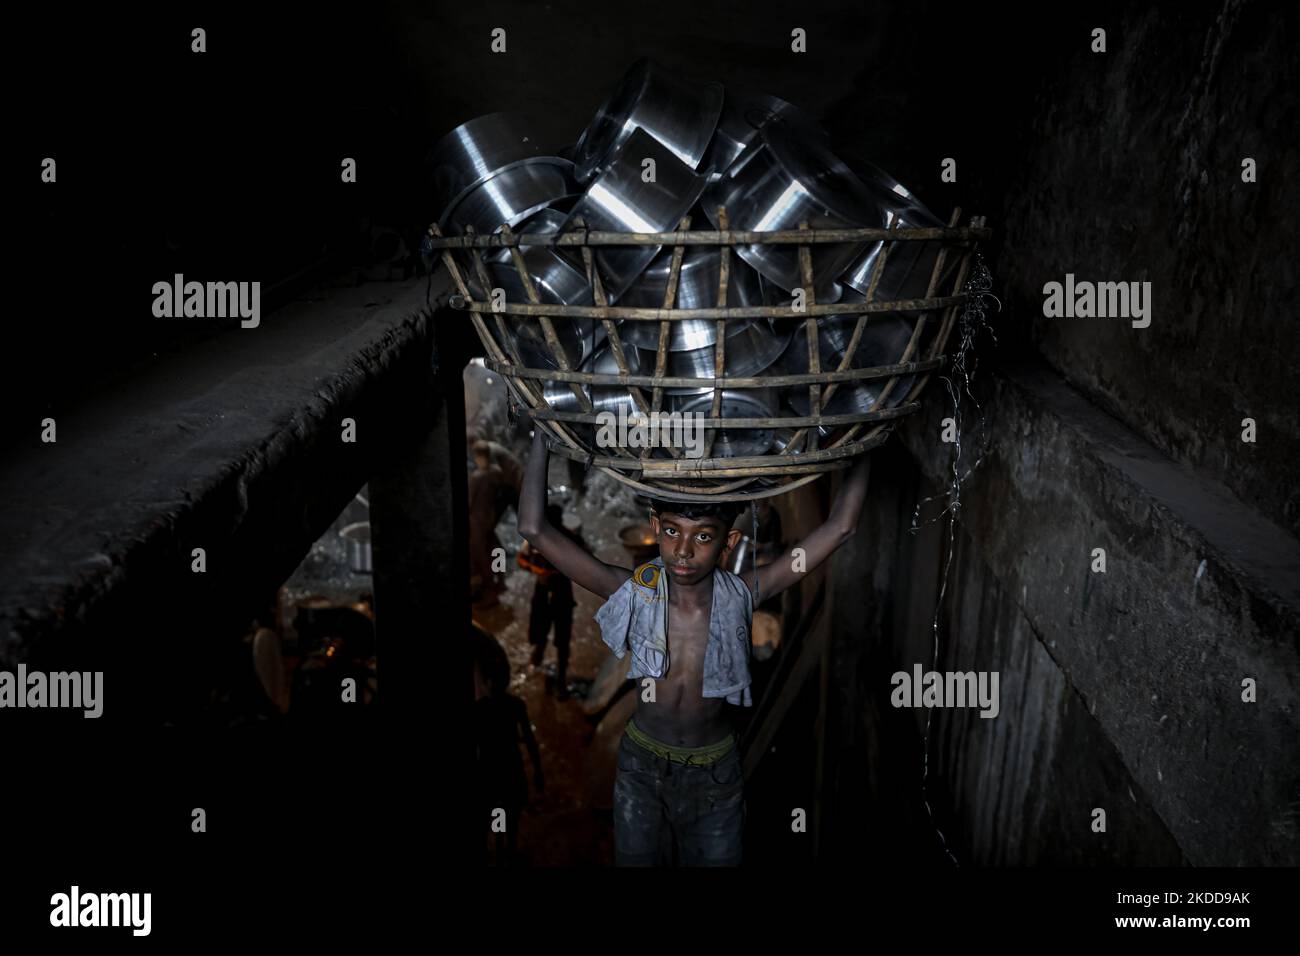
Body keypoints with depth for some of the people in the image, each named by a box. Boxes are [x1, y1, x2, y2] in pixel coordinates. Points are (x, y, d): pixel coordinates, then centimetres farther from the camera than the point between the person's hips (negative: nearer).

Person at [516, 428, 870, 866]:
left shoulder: (740, 596, -19)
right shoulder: (634, 592, -20)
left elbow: (840, 527, -21)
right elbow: (535, 530, -26)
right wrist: (543, 435, -27)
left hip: (716, 769, 0)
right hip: (641, 764, 0)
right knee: (635, 859, 20)